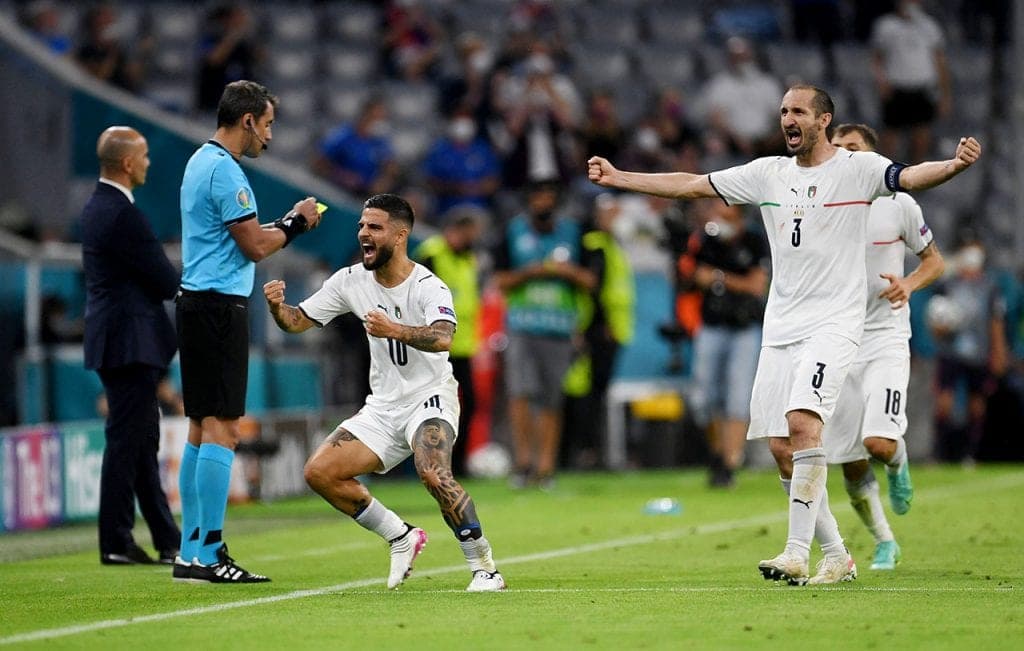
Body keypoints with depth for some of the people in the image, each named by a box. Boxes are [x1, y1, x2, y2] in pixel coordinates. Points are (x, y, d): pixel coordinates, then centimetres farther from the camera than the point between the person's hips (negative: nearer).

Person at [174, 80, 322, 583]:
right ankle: (207, 555, -12)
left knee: (202, 428, 10)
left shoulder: (201, 162, 18)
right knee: (222, 428, -10)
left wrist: (287, 224, 17)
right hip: (220, 304, -11)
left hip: (198, 302, 11)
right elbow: (256, 246, -15)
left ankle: (190, 552, 11)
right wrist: (296, 221, 0)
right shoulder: (224, 170, -14)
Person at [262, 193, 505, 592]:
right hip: (383, 406, 7)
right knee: (320, 472, -9)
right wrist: (277, 307, -17)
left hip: (429, 398, -6)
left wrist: (395, 330, -54)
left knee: (433, 474, -33)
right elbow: (298, 321, 6)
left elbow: (442, 338, -36)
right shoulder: (351, 281, 2)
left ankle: (484, 567, -18)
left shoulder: (427, 287, -17)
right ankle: (401, 537, 7)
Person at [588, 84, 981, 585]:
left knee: (802, 420, -24)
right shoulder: (768, 173, 12)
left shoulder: (857, 169, -3)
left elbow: (911, 177, -20)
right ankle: (836, 556, 13)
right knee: (781, 448, 1)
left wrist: (955, 164, -41)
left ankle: (797, 552, -25)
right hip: (780, 327, 6)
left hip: (834, 323, -6)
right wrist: (617, 177, 16)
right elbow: (690, 185, 17)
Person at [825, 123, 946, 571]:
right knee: (850, 465, 1)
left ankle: (898, 463, 16)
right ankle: (884, 542, 23)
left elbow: (934, 260, 9)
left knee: (879, 443, -21)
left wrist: (909, 284, -11)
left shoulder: (898, 205, -3)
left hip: (885, 340, -2)